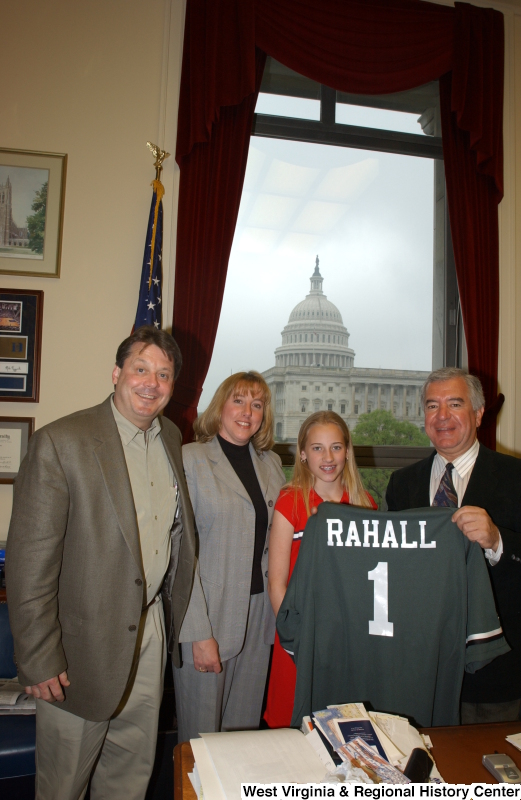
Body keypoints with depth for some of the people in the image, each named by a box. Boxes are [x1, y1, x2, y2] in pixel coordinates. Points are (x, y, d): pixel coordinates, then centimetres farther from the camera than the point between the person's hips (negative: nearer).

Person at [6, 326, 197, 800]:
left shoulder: (170, 438, 3)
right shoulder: (60, 443, -19)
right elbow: (30, 560, -18)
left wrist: (175, 611, 8)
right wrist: (38, 660, -15)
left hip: (151, 629, 6)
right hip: (85, 641, -5)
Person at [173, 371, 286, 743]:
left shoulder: (272, 463, 10)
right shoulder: (190, 459, -8)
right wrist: (200, 633, -15)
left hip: (259, 615, 5)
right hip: (207, 616, -5)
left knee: (245, 728, 15)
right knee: (201, 735, 7)